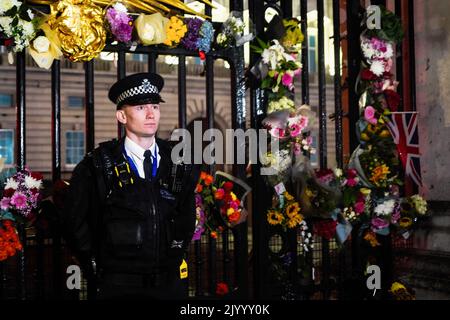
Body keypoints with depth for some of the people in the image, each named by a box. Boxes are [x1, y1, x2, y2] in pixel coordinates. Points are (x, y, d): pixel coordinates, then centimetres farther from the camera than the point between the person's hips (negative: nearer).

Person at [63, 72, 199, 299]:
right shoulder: (97, 166, -4)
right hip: (119, 284, -2)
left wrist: (176, 255, 10)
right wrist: (97, 267, 1)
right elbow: (75, 221, 1)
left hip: (170, 282, 3)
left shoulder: (179, 163, 4)